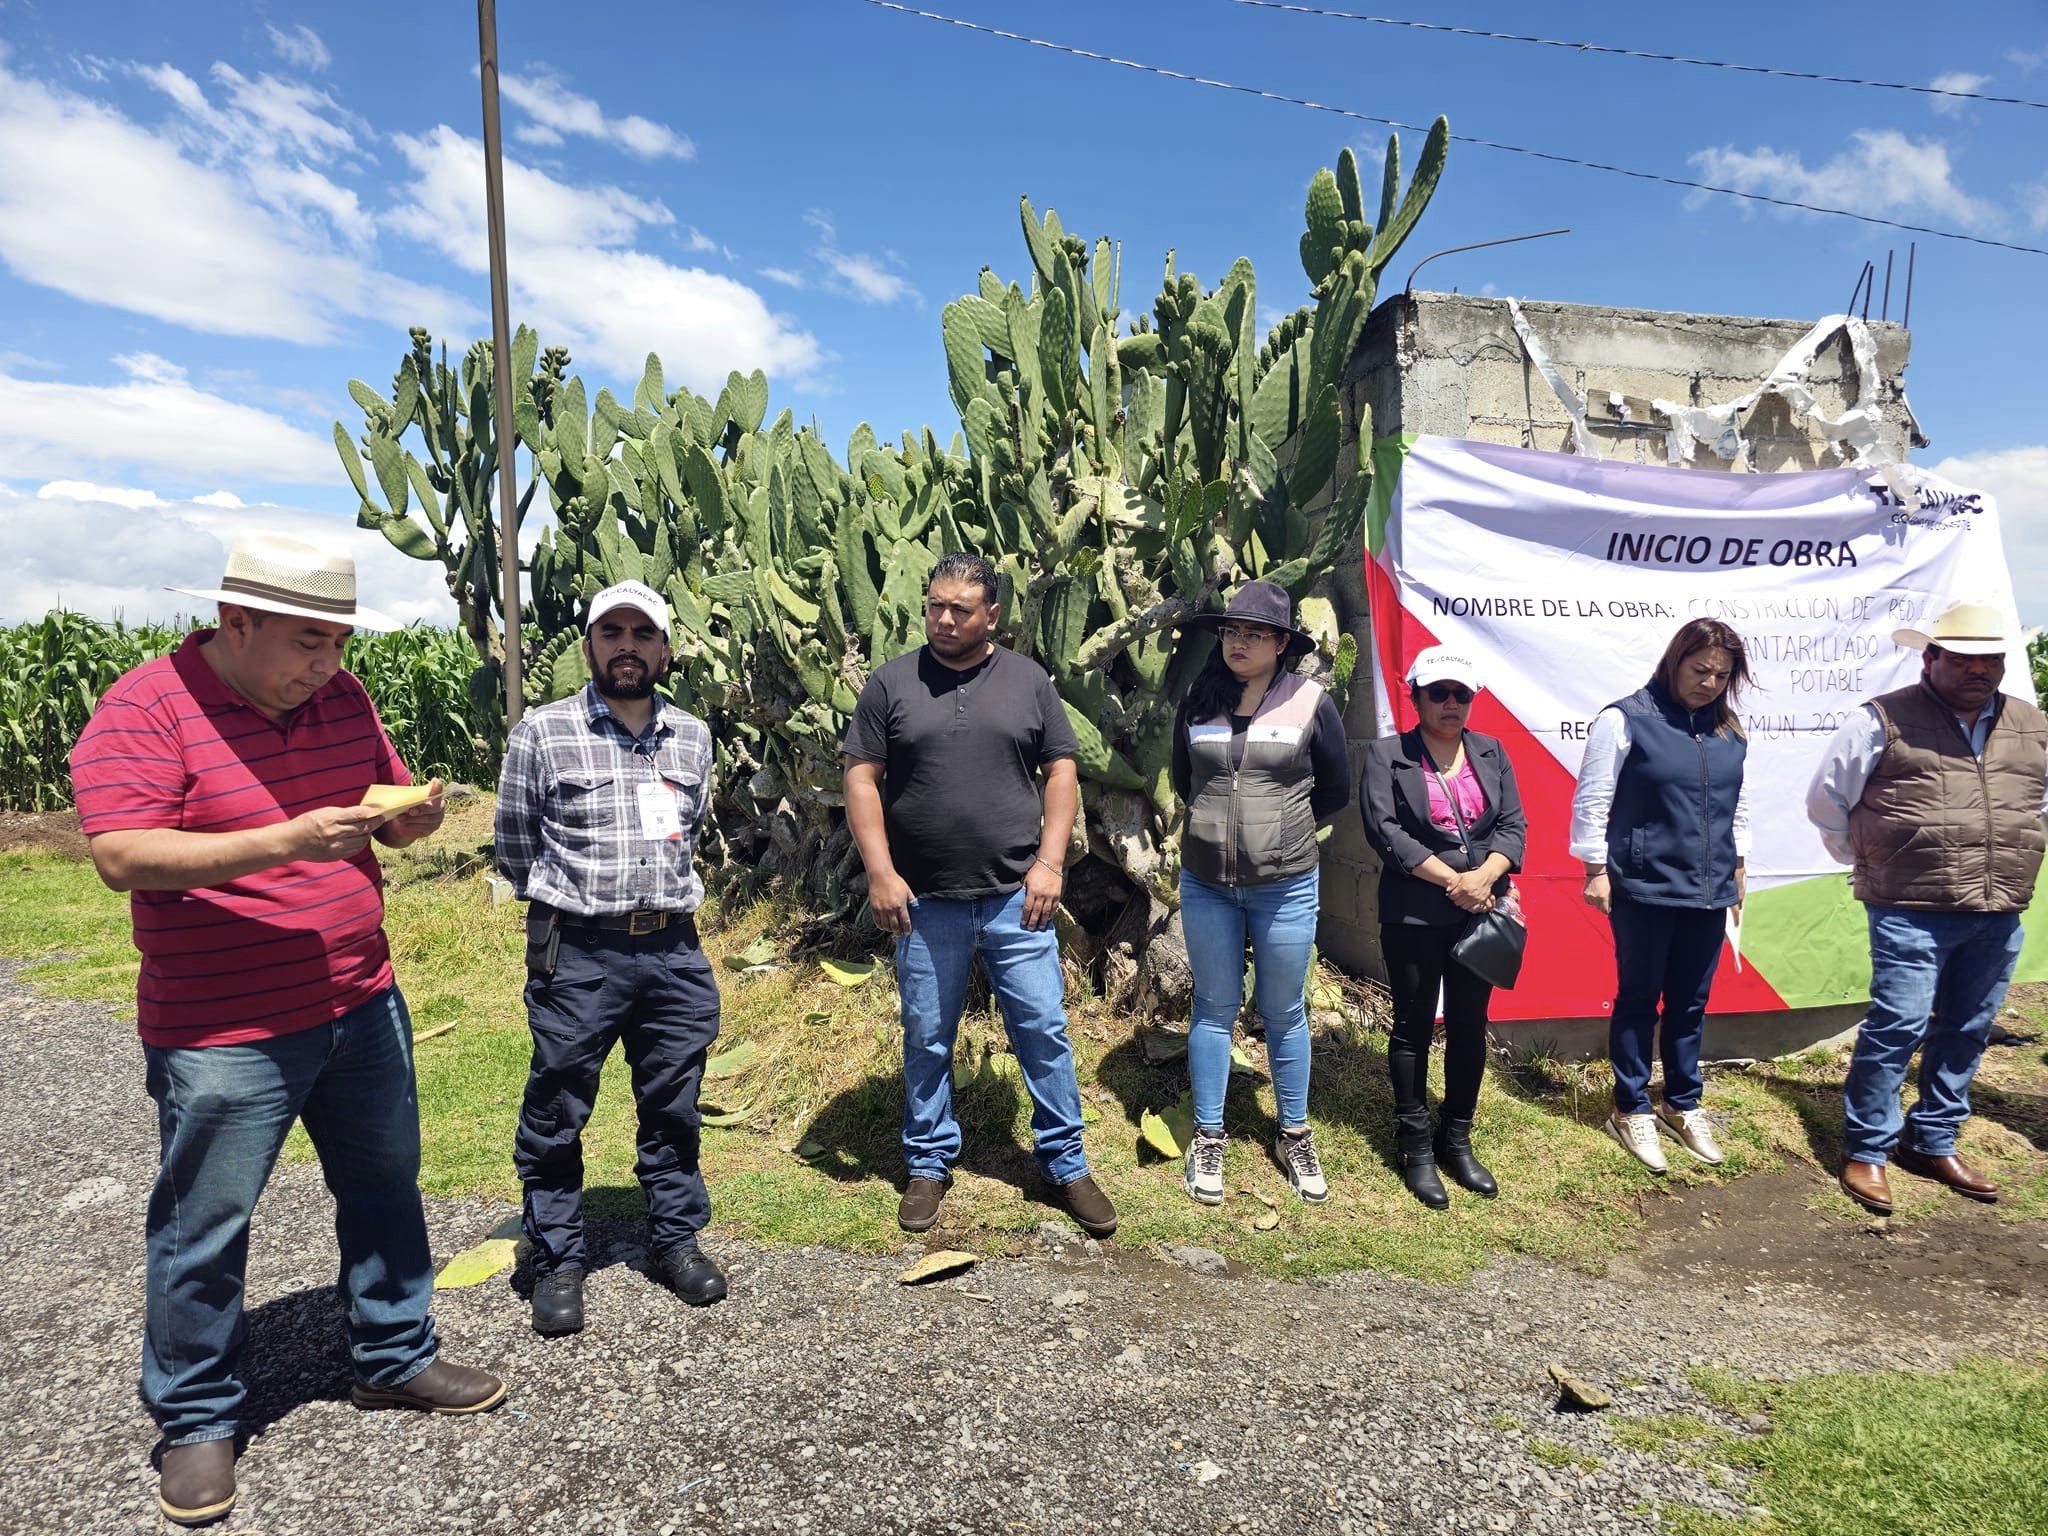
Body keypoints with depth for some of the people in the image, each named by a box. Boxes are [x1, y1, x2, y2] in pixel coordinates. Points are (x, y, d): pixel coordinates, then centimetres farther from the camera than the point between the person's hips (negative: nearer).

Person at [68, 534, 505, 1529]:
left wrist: (411, 815, -10)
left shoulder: (343, 699, 4)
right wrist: (288, 840, -32)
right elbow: (122, 857, -22)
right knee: (203, 1231, 9)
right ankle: (195, 1419, 30)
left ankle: (395, 1357, 36)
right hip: (223, 1035, -6)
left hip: (362, 1006, 6)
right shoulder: (145, 711, -14)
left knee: (385, 1191, 17)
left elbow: (389, 811, 14)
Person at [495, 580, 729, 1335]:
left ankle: (677, 1239, 31)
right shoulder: (542, 731, -4)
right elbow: (515, 843, 4)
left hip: (674, 950, 3)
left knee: (673, 1105, 14)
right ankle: (557, 1261, 25)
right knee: (556, 1113, 7)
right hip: (576, 954, -3)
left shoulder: (692, 736, 7)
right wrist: (573, 899, 11)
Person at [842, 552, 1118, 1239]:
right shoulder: (891, 682, 1)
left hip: (1016, 899, 0)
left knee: (1044, 1030, 6)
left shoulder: (1028, 680, 4)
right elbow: (861, 779, 0)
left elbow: (1061, 772, 5)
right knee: (927, 1040, 12)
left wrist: (1049, 862, -4)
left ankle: (1065, 1165, 22)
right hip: (925, 903, 0)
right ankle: (930, 1164, 30)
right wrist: (881, 873, -8)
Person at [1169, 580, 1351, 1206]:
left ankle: (1295, 1136, 29)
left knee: (1284, 1014, 11)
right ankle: (1207, 1138, 23)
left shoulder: (1309, 701, -5)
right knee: (1214, 1009, 11)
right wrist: (1223, 820, 10)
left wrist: (1280, 826, 7)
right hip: (1206, 884, 2)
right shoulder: (1198, 699, 0)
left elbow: (1335, 791, 4)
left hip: (1285, 886, -1)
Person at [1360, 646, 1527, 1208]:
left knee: (1470, 1028, 11)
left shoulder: (1490, 753, 12)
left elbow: (1513, 824, 5)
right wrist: (1453, 881, -15)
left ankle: (1457, 1140, 26)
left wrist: (1485, 876, -14)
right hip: (1414, 916, -4)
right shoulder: (1387, 755, -2)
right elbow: (1384, 830, -12)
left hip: (1480, 913, 4)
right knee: (1414, 1028, 6)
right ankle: (1416, 1147, 18)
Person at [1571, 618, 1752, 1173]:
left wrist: (1738, 867, 19)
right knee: (1638, 1000, 6)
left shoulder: (1729, 731, 9)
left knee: (1690, 1003, 15)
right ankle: (1631, 1111, 20)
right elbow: (1592, 800, -8)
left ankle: (1683, 1104, 31)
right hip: (1644, 891, -5)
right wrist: (1596, 870, -9)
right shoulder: (1626, 720, -9)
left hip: (1709, 893, 6)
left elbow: (1738, 806, 20)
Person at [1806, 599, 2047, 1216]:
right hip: (1912, 912, -6)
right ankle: (1866, 1151, 5)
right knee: (1898, 1026, -8)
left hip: (1998, 916, 6)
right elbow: (1826, 800, 2)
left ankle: (1933, 1145, 27)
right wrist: (1871, 865, 6)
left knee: (1966, 1032, 12)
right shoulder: (1883, 720, -5)